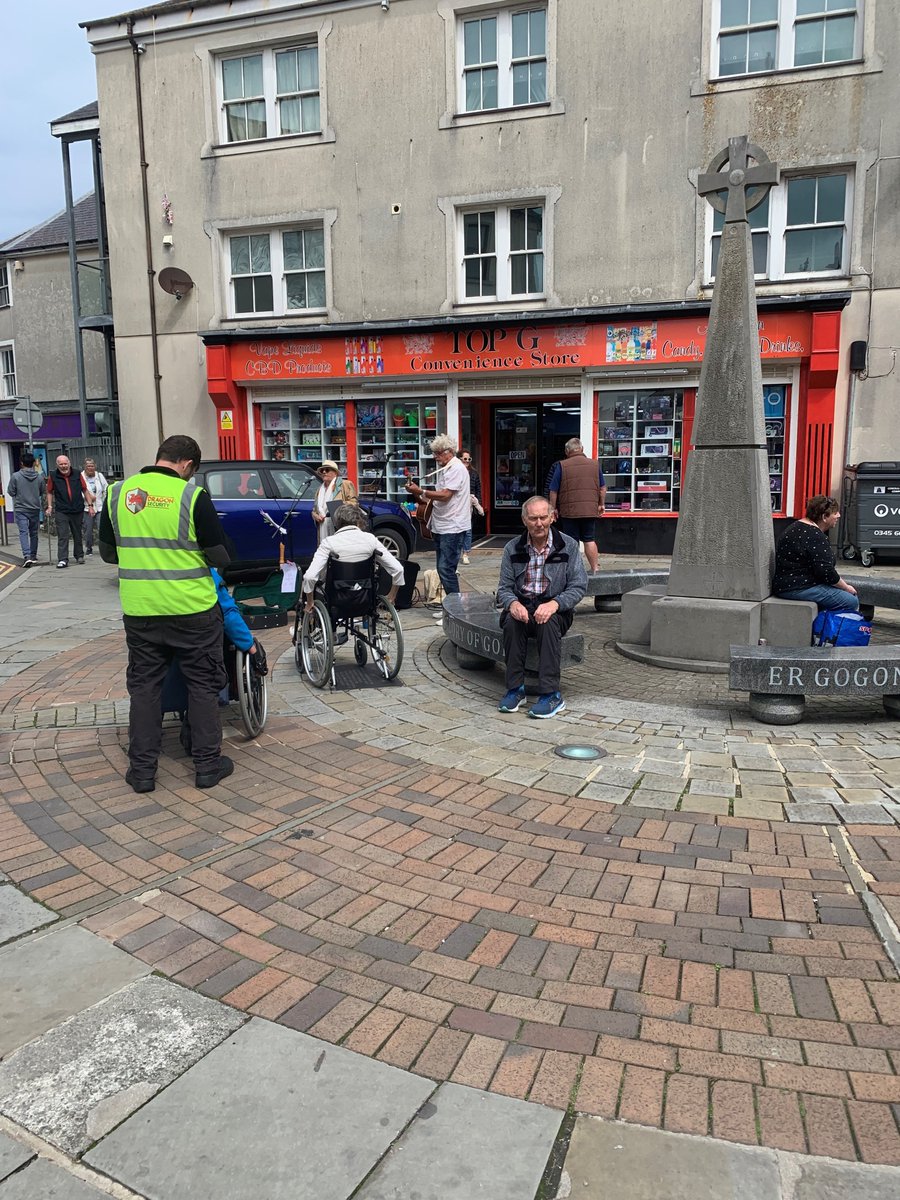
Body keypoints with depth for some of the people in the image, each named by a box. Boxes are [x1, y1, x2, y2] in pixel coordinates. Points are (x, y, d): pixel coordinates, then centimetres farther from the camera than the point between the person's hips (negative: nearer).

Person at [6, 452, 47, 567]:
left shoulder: (15, 476, -8)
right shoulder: (40, 477, -2)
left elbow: (10, 492, -2)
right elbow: (44, 493, 6)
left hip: (20, 509, -2)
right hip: (35, 509, 2)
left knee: (23, 532, -5)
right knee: (34, 533, 13)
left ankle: (27, 556, -20)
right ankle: (33, 556, 21)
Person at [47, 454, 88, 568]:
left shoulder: (77, 474, 2)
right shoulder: (53, 476, -1)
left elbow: (84, 490, 9)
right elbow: (50, 492, 10)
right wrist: (50, 506, 3)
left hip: (77, 510, 2)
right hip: (61, 511, -2)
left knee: (77, 535, 15)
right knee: (62, 536, -7)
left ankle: (79, 556, 29)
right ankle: (62, 559, -8)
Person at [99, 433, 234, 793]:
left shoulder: (118, 493, 0)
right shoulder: (192, 496, -12)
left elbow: (107, 553, 10)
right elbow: (220, 557, -9)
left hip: (139, 610, 3)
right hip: (192, 608, -3)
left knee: (143, 686, 14)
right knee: (202, 684, 10)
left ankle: (142, 769, 18)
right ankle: (207, 764, 17)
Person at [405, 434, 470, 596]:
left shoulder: (456, 469, -11)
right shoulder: (444, 469, 19)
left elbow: (445, 495, -20)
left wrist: (420, 491, -14)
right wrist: (423, 499, 12)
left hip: (452, 528, -10)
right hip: (441, 527, 10)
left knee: (446, 568, -12)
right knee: (442, 569, 11)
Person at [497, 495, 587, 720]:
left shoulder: (568, 546, -1)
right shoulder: (512, 548, 4)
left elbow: (579, 587, -7)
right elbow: (504, 588, 3)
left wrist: (554, 604, -25)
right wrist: (513, 603, -21)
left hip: (556, 609, -1)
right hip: (522, 606, 2)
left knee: (548, 622, -35)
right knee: (511, 621, -32)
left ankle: (551, 695, -31)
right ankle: (515, 689, -22)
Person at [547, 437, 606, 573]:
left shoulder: (561, 466, -3)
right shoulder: (595, 464, 6)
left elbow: (553, 491, -3)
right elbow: (603, 487, 11)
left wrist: (552, 508, 7)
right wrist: (602, 504, 23)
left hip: (569, 511, -2)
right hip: (590, 510, 2)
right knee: (590, 540, 10)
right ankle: (594, 570, 9)